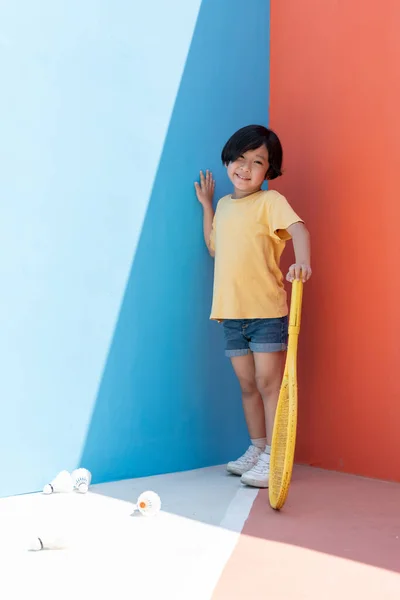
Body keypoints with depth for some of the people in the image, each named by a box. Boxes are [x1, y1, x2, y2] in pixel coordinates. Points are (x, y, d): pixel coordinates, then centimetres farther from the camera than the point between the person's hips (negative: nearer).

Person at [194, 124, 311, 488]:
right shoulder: (224, 205, 15)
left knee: (269, 383, -5)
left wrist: (302, 261, -43)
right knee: (248, 385, 14)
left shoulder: (270, 201, -6)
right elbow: (214, 247, 24)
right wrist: (207, 204, 23)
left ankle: (272, 458, 1)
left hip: (267, 311, -6)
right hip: (231, 312, 6)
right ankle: (257, 448, 26)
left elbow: (298, 228, -23)